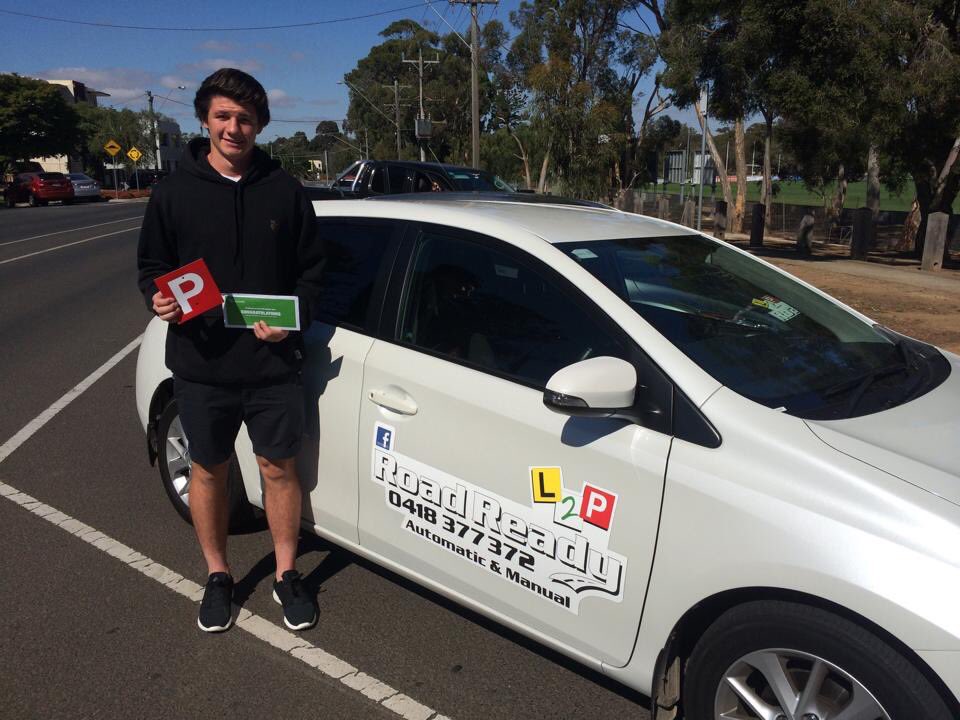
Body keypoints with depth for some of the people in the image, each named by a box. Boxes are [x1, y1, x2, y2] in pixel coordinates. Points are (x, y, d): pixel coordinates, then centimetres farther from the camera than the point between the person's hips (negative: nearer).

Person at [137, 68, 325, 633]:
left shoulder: (284, 190, 2)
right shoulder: (175, 192, 2)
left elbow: (312, 267, 6)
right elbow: (152, 265, 8)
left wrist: (292, 318, -11)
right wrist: (159, 300, -14)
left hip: (274, 361, 0)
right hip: (202, 364, 1)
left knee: (279, 467, 9)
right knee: (209, 469, 13)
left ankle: (287, 575, 28)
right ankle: (218, 576, 33)